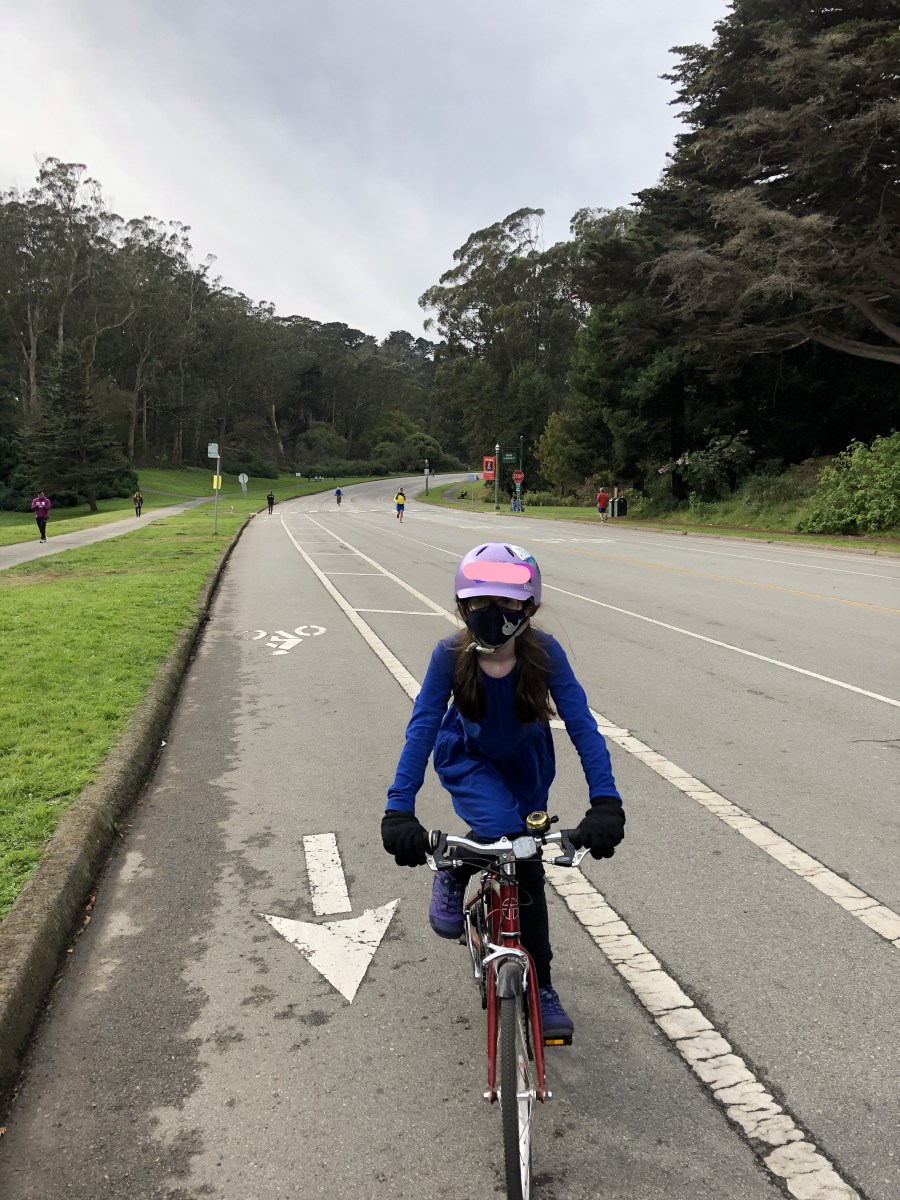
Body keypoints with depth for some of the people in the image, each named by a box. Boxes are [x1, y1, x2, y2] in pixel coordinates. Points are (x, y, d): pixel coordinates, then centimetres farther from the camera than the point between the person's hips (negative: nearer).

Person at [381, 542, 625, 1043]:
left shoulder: (545, 652, -30)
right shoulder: (450, 656, -31)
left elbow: (582, 724, -32)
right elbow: (422, 727, -31)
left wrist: (605, 802, -41)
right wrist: (399, 809, -39)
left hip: (525, 763, 1)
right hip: (469, 760, -1)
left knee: (527, 866, 5)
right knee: (501, 831, -31)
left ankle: (540, 987, 25)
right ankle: (454, 870, 5)